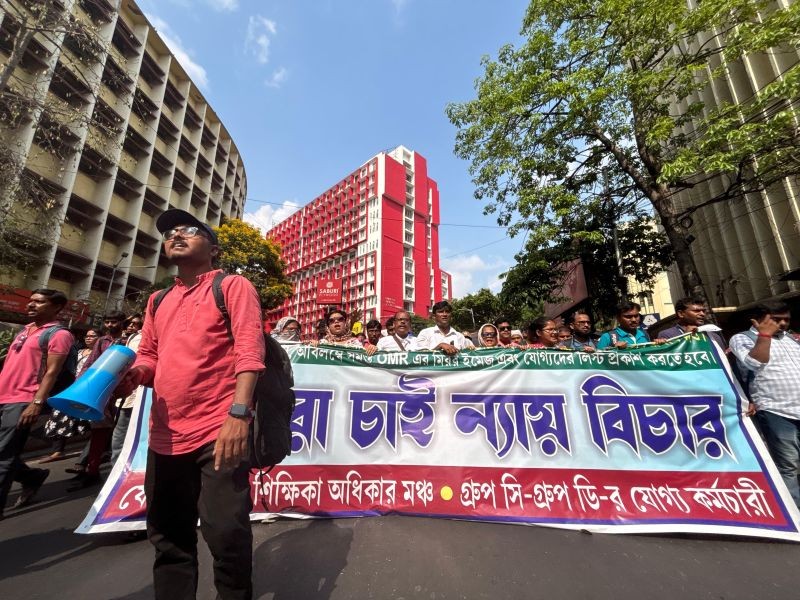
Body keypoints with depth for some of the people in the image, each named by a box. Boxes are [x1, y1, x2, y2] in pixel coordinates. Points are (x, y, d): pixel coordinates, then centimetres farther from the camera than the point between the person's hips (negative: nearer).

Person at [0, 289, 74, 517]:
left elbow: (52, 372, -15)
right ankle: (32, 476, 32)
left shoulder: (59, 334, -9)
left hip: (23, 402, -8)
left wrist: (37, 403, -21)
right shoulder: (25, 330, 16)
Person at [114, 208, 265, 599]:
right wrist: (132, 374, -1)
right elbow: (149, 355, 22)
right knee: (167, 536, 18)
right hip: (165, 435, 7)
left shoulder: (233, 286, -2)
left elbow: (249, 350, -14)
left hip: (219, 431, -6)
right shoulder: (158, 301, 18)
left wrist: (239, 413, -24)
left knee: (225, 533, 1)